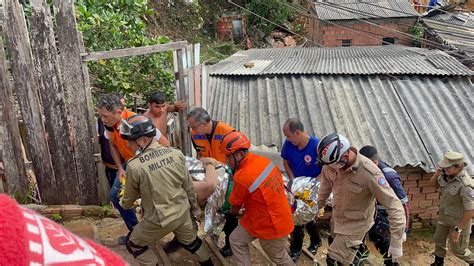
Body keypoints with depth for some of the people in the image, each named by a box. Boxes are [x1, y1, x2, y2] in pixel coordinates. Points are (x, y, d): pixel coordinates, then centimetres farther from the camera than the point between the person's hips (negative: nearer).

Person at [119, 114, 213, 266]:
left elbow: (130, 196, -3)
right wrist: (194, 206, 17)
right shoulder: (175, 153, -11)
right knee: (191, 241, 29)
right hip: (183, 211, 5)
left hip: (159, 219, -5)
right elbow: (188, 185, 0)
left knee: (134, 244, 21)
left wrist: (123, 205, 21)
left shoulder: (135, 166, -23)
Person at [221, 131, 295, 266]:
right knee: (236, 240, 15)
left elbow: (235, 205, -12)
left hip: (272, 225, -8)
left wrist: (232, 213, 15)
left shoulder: (242, 177, -31)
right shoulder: (262, 160, -10)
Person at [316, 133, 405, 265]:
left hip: (355, 224, -6)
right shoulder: (331, 162, -18)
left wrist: (396, 243, -28)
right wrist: (320, 205, 19)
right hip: (336, 218, 6)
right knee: (336, 248, 26)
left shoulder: (369, 173, -34)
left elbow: (394, 206, -29)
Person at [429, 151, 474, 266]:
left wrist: (458, 229, -25)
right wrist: (437, 172, -17)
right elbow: (433, 183, 4)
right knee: (439, 240, 24)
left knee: (458, 250, 12)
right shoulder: (447, 174, -12)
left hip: (459, 220, -7)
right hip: (445, 216, 7)